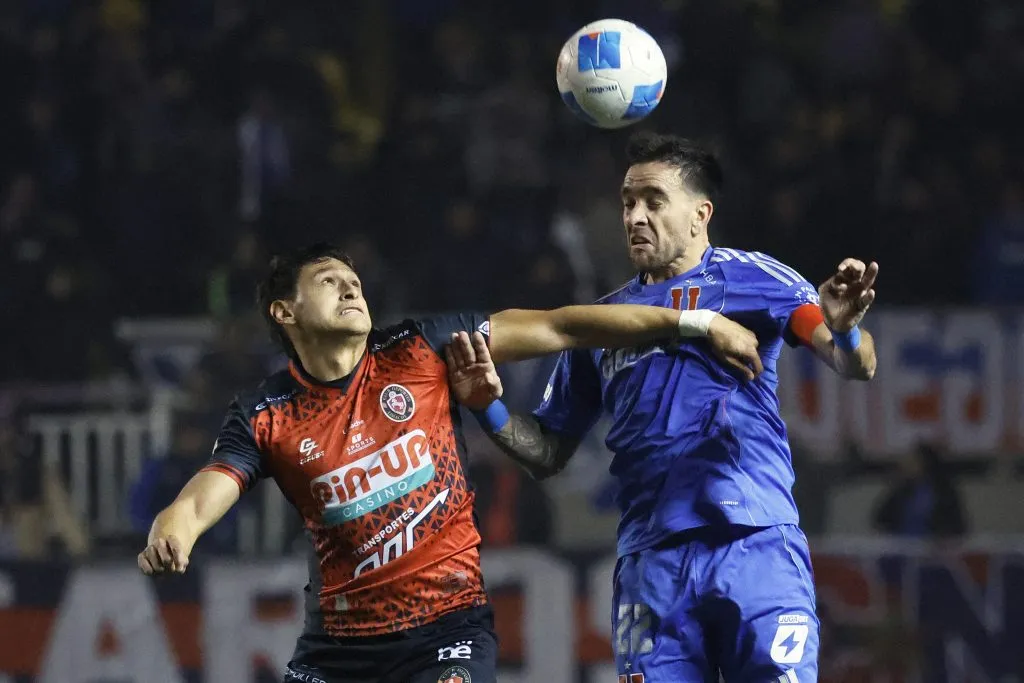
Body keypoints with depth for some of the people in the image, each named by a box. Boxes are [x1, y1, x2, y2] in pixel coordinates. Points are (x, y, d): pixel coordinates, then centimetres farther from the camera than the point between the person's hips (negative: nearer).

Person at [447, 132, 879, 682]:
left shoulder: (750, 277, 6)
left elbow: (856, 367, -4)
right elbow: (548, 454, 20)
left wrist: (842, 330, -27)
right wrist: (491, 408, 0)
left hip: (757, 549, -4)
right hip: (650, 561, 4)